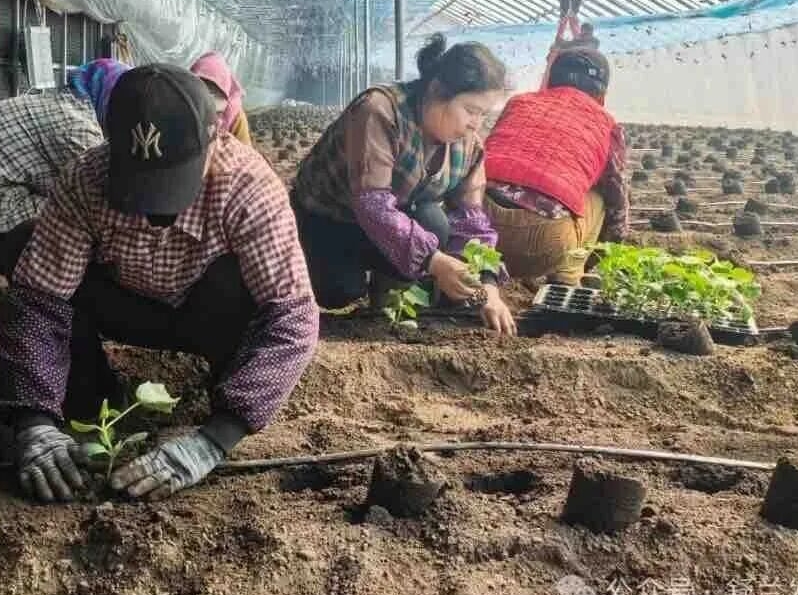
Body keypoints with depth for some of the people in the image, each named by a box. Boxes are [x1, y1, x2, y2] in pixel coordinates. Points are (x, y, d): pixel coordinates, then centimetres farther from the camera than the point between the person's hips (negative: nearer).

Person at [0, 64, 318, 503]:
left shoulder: (249, 187, -35)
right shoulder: (86, 180, -30)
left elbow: (292, 317, -40)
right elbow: (36, 298, -27)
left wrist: (213, 438, -49)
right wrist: (35, 421, -41)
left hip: (217, 320, -2)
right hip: (126, 308, 2)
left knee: (236, 281, -37)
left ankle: (227, 401, -9)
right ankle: (89, 406, -6)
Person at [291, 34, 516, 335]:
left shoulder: (469, 143, -12)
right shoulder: (380, 111, -33)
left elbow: (471, 219, -12)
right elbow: (372, 205, -39)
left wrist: (487, 285, -25)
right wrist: (433, 260, -43)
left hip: (397, 217, 5)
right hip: (325, 218, -4)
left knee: (434, 223, -26)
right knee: (340, 292, -26)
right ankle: (360, 272, 8)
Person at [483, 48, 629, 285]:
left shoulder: (519, 102, 26)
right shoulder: (606, 125, 20)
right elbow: (617, 199, 30)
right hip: (545, 234, -3)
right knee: (597, 199, 28)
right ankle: (565, 280, 18)